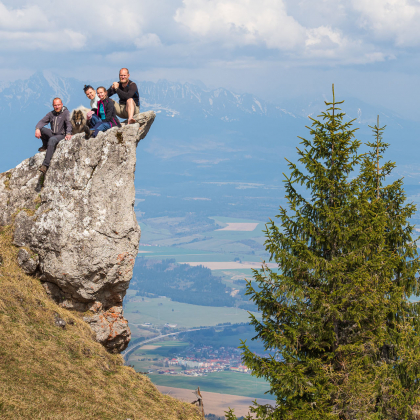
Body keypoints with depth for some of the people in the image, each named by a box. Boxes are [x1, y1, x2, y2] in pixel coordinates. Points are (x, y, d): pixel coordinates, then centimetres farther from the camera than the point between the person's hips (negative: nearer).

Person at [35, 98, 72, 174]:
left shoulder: (65, 113, -4)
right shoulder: (51, 114, 10)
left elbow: (69, 124, -18)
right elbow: (42, 122, 1)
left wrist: (68, 134, -37)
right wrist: (37, 129, -21)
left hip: (61, 135, -5)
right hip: (52, 134, 5)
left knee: (52, 140, -38)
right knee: (41, 129, -20)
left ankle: (46, 165, -45)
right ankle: (45, 145, 6)